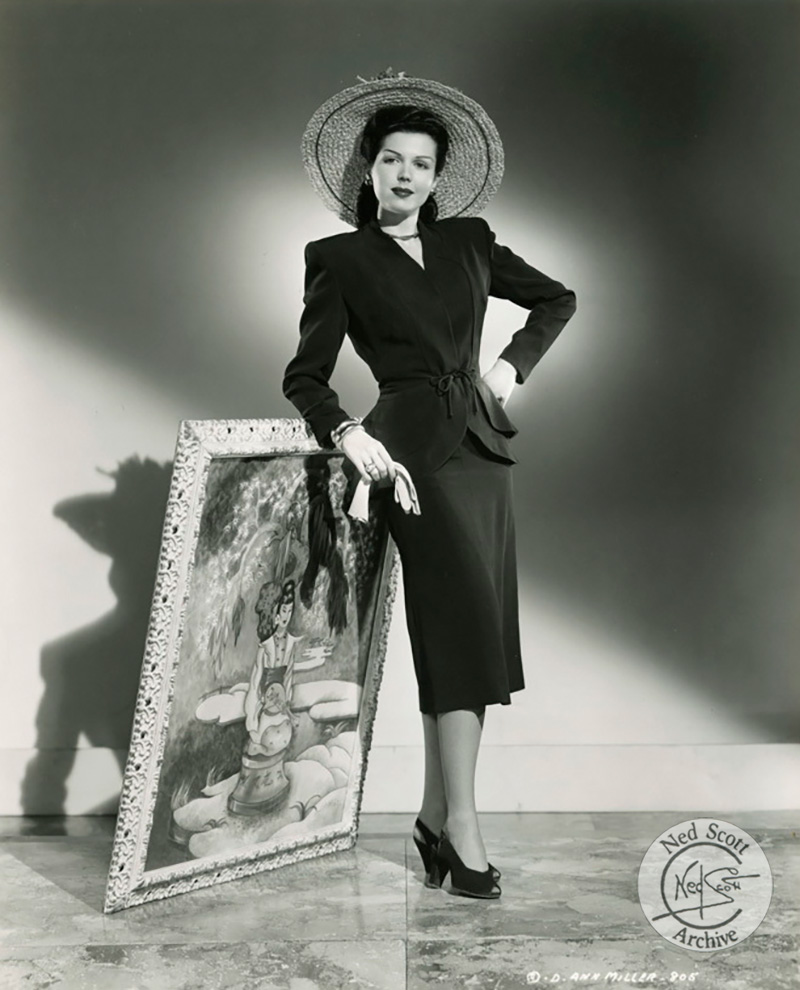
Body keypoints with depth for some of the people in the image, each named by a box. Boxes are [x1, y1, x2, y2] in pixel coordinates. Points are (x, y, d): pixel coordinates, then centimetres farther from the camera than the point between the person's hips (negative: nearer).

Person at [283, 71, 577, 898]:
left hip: (481, 444, 6)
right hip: (412, 448, -5)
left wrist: (513, 365, 9)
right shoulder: (339, 260, 2)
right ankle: (463, 824, -3)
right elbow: (304, 377, -1)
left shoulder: (468, 240, 13)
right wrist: (345, 431, -18)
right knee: (463, 621, -12)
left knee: (472, 631, 5)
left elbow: (556, 299, 23)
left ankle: (435, 815, 17)